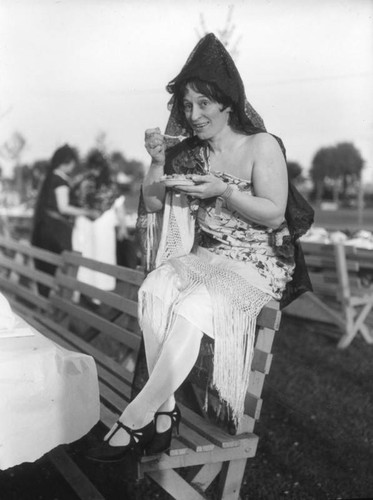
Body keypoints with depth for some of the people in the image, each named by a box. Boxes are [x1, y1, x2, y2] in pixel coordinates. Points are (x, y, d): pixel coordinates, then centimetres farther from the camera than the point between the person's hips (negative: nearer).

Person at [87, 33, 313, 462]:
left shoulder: (262, 146, -3)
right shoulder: (188, 151, 9)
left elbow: (275, 215, -8)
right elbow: (152, 205, 10)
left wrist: (224, 191, -19)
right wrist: (158, 163, -6)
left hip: (258, 266, -4)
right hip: (201, 257, 5)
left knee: (190, 309, -32)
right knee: (152, 291, -28)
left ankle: (134, 419, -21)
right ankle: (165, 411, -23)